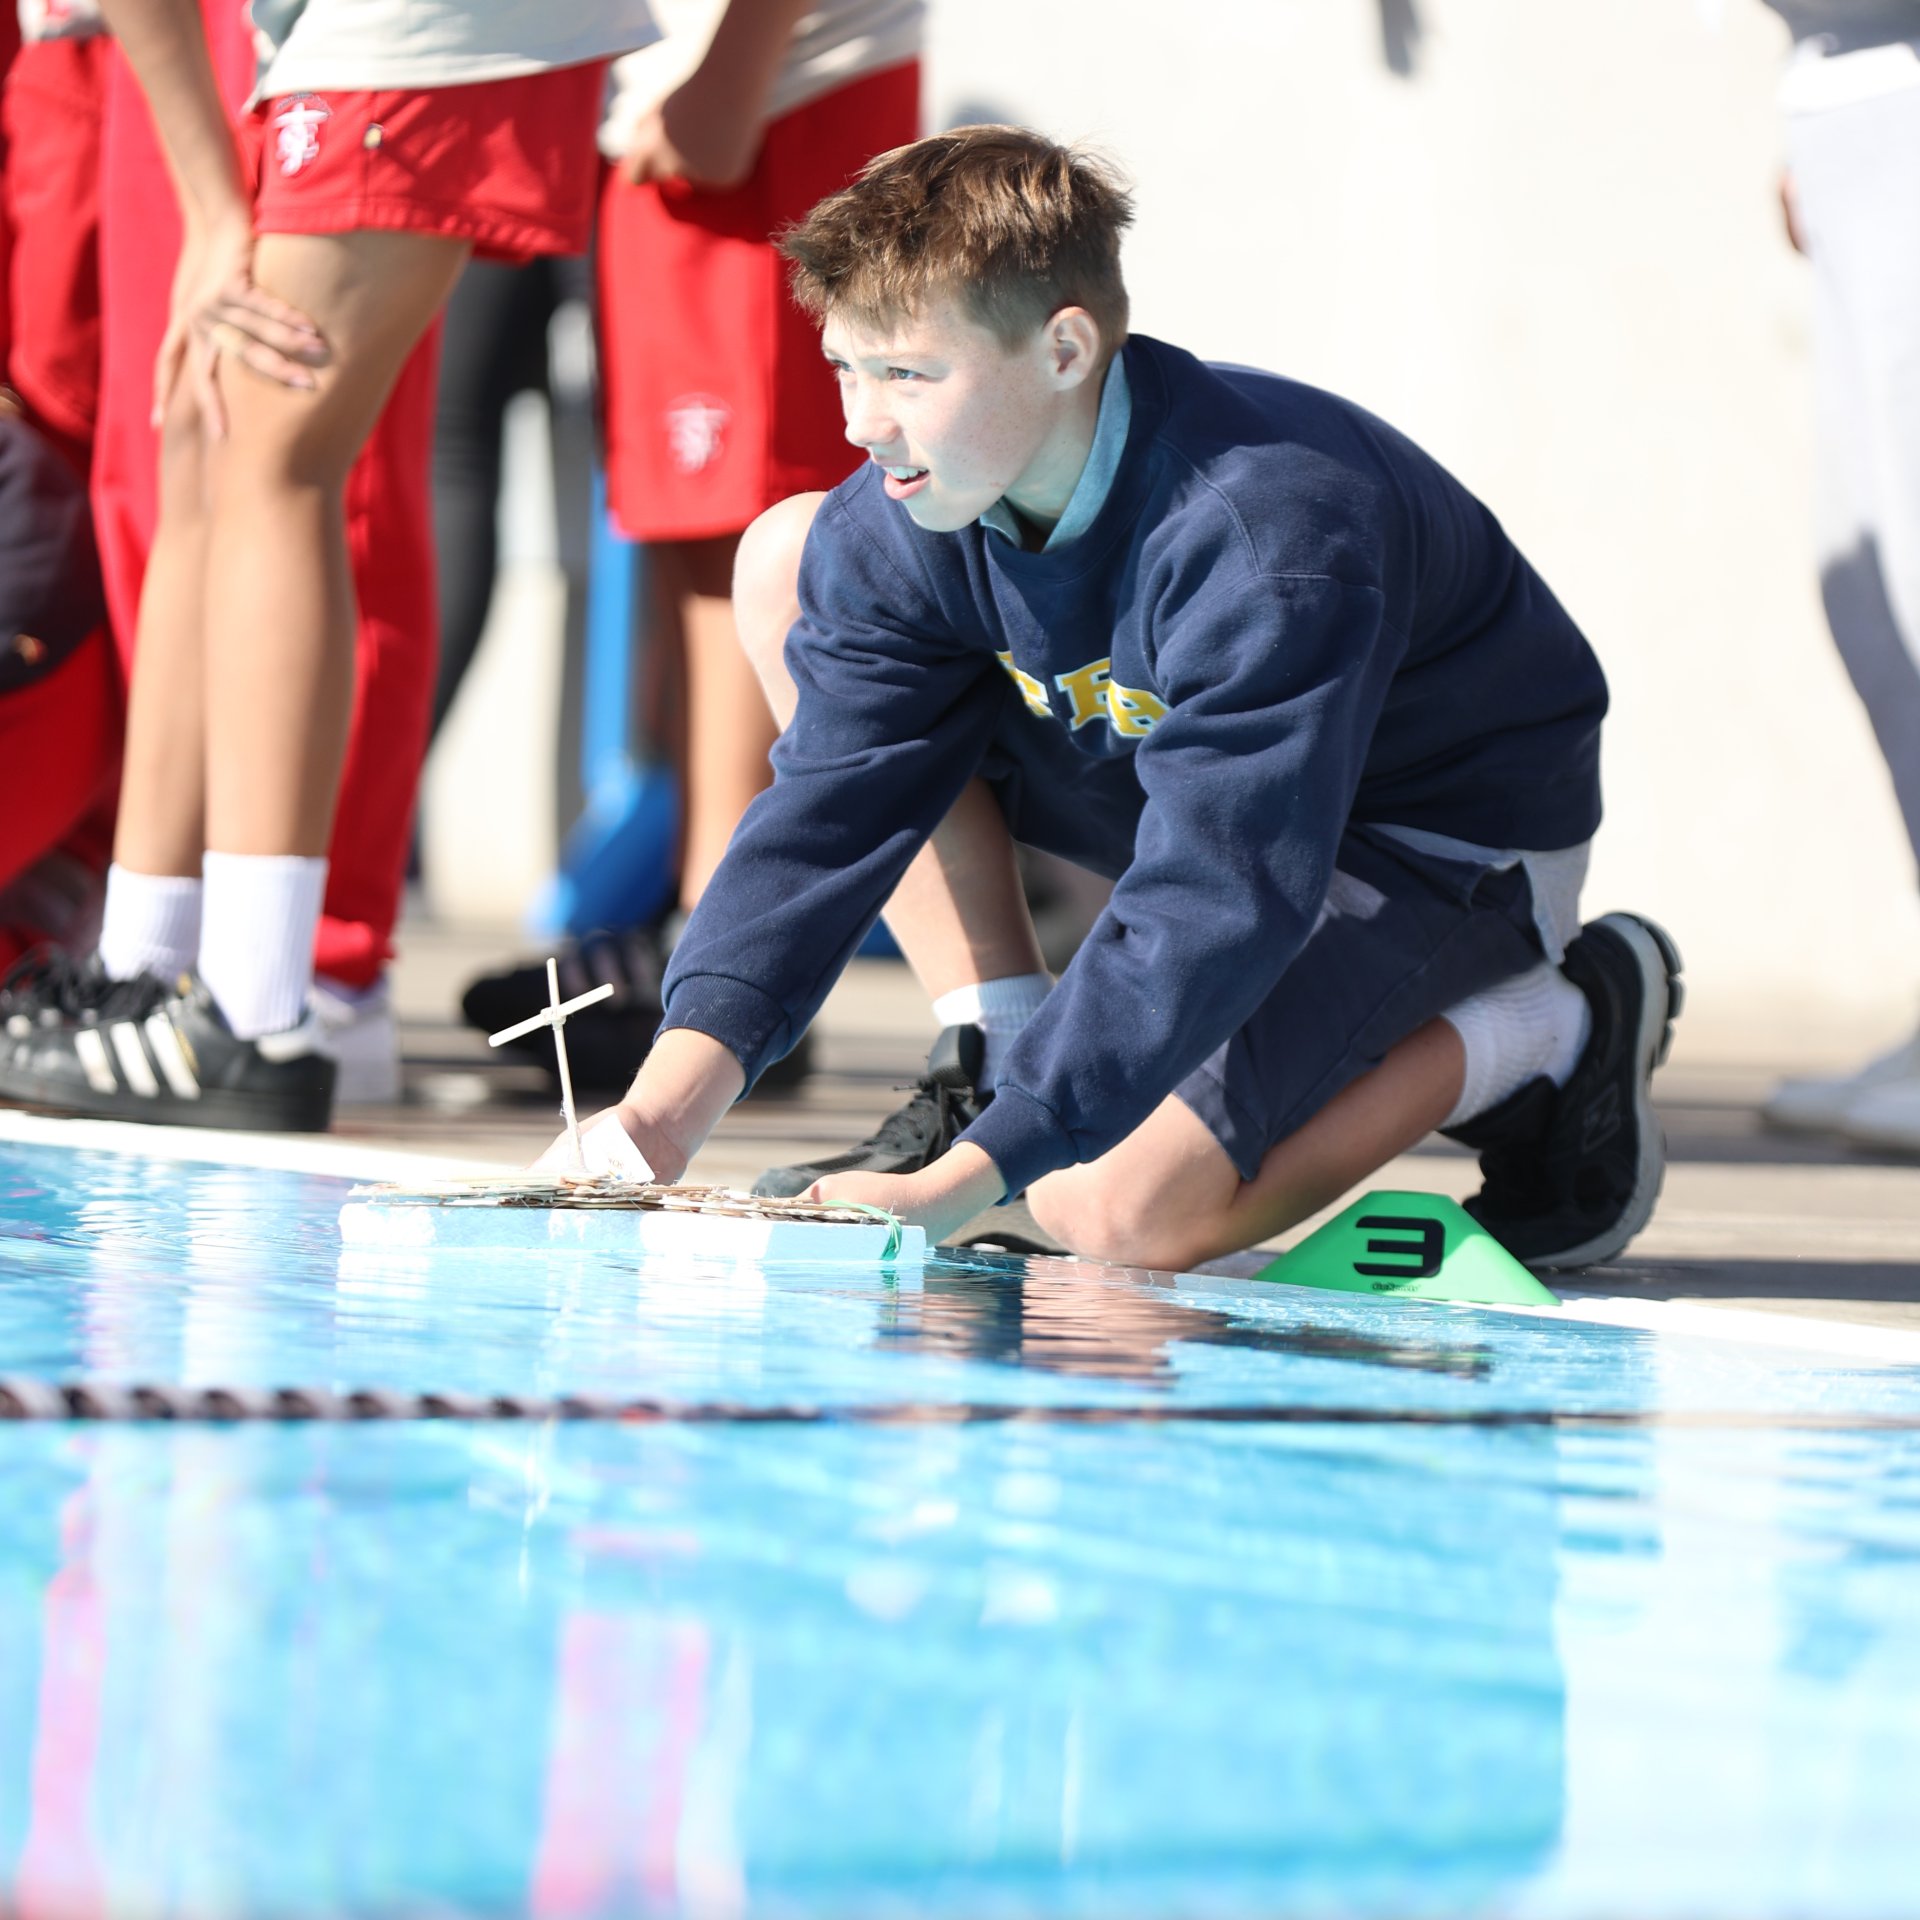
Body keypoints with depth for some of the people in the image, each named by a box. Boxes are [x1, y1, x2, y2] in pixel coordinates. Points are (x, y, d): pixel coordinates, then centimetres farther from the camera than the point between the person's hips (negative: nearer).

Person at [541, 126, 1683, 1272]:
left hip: (1446, 844, -7)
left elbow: (1204, 918, -39)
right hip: (1194, 765, 8)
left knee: (1122, 1212, -29)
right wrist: (669, 1108, -28)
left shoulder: (1267, 544, -38)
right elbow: (831, 811, -15)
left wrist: (965, 1179, -43)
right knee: (785, 560, -4)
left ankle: (1545, 1034, -4)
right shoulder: (894, 533, -15)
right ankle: (993, 1061, -1)